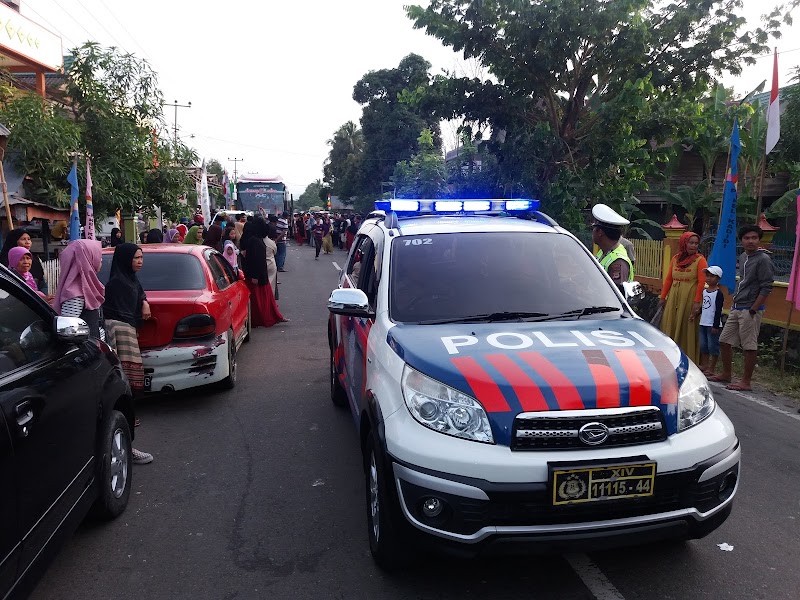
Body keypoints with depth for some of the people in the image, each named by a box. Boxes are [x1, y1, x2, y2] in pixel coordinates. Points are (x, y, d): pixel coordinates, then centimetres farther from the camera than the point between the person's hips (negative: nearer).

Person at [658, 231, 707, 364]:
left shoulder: (700, 260, -5)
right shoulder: (676, 258, 9)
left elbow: (701, 282, -11)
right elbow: (668, 279, 11)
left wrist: (697, 302, -18)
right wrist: (663, 297, 7)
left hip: (689, 298, -5)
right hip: (674, 297, 5)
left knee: (687, 330, 0)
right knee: (670, 327, 8)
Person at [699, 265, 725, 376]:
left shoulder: (718, 293, -11)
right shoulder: (704, 291, 10)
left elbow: (718, 311, -13)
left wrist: (716, 325, -16)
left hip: (713, 325, -7)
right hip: (703, 323, 7)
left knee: (712, 345, -1)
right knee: (703, 345, 12)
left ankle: (712, 368, 5)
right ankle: (704, 365, 22)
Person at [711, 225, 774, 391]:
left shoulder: (763, 259, -10)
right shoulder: (743, 257, 13)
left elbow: (766, 288, -15)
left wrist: (753, 310, -18)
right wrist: (735, 305, 16)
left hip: (751, 309, -8)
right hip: (737, 307, 8)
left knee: (749, 346, -3)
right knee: (724, 341, 12)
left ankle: (746, 382, 4)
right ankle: (726, 374, 26)